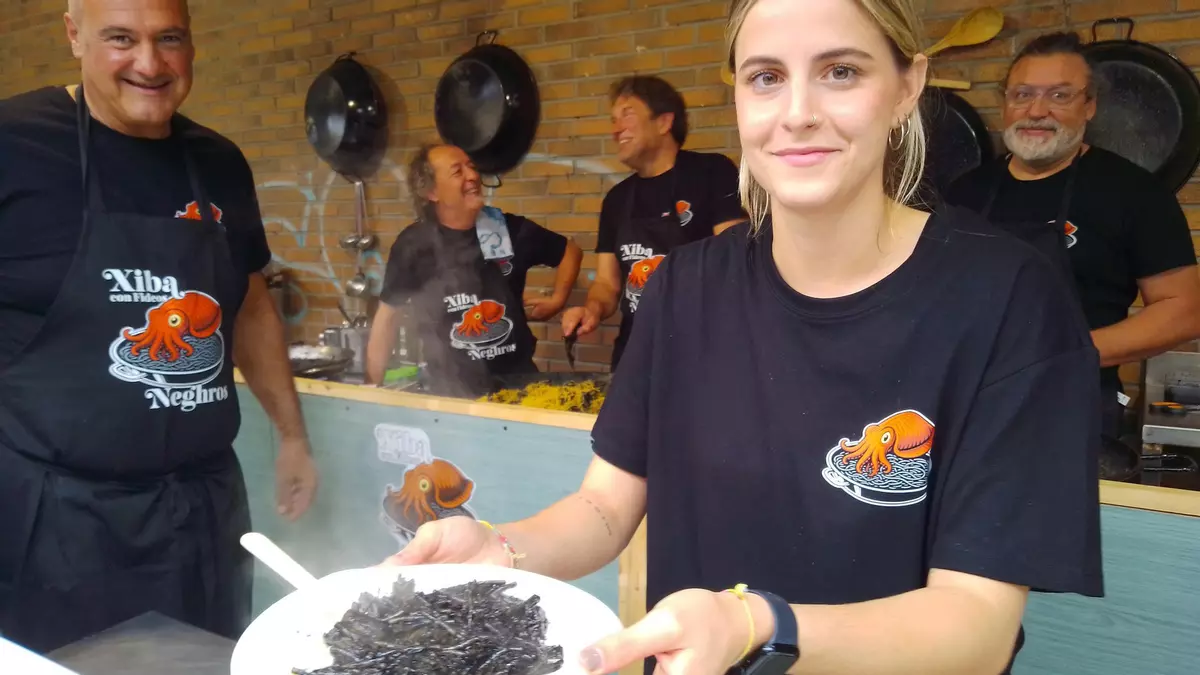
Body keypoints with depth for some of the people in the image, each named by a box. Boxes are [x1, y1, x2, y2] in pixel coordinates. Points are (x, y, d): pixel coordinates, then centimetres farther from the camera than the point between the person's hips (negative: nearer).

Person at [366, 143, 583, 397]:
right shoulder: (414, 244, -6)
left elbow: (571, 251, 14)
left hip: (517, 378, 2)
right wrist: (373, 386, -1)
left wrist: (556, 300, 5)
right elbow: (387, 315, 1)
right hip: (449, 389, -1)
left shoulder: (511, 229, -3)